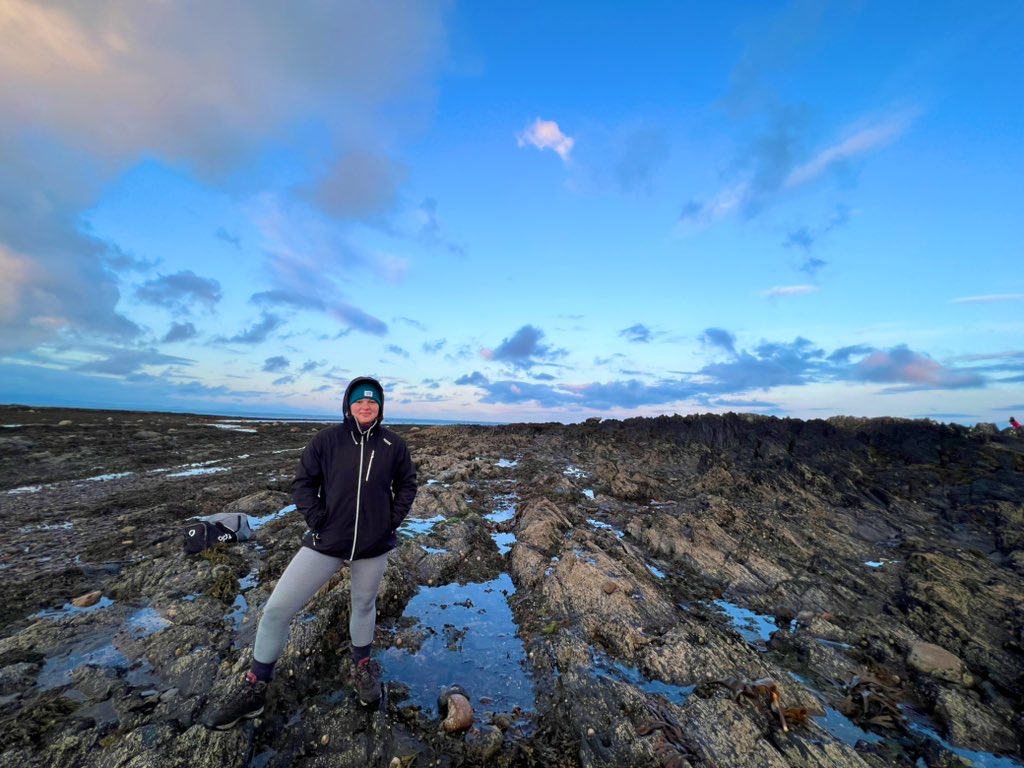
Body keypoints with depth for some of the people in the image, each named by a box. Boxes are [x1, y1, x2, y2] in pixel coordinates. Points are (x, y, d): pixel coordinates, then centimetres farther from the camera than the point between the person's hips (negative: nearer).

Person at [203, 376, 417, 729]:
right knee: (277, 609, 3)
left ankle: (362, 667, 49)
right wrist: (317, 522, -8)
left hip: (374, 545, 1)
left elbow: (407, 485, 4)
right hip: (326, 541, 0)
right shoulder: (326, 440, -10)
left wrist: (392, 521, -3)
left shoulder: (394, 445, -9)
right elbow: (303, 483, -1)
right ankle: (254, 689, 31)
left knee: (364, 606, 21)